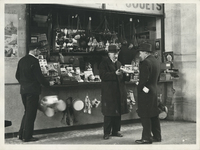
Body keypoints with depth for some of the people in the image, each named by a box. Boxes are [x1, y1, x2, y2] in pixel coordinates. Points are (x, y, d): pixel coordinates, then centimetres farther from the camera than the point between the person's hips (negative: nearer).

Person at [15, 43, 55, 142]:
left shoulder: (22, 60, 9)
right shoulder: (34, 61, -15)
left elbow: (17, 75, 13)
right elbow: (39, 76, -16)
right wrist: (48, 83, -2)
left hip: (23, 90, 8)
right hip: (32, 90, -8)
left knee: (27, 112, 18)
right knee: (31, 114, 1)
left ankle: (21, 134, 21)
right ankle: (27, 137, 6)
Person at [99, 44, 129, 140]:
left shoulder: (119, 63, 19)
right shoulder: (104, 63, -2)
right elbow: (102, 75, -15)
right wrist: (114, 74, -23)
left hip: (119, 92, 6)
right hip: (109, 92, -6)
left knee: (118, 112, 8)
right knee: (108, 113, -4)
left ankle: (115, 131, 18)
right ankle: (106, 133, 4)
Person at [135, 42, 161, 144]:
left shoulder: (145, 62, -17)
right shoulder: (156, 61, 12)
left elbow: (144, 78, -22)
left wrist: (142, 87, -8)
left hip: (145, 92, -9)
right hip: (154, 90, 9)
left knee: (145, 116, -3)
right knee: (154, 114, 15)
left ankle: (146, 138, 0)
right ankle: (157, 136, 22)